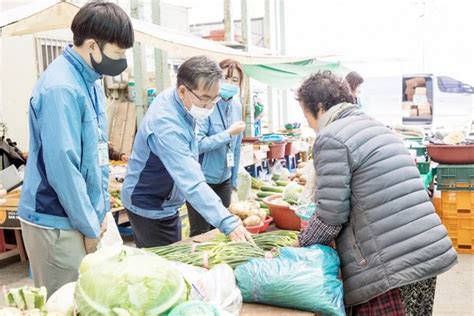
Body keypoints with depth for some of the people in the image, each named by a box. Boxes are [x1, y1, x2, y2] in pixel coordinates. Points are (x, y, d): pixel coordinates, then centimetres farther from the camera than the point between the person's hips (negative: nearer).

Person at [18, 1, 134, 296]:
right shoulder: (61, 88, -22)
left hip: (86, 216, 8)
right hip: (58, 223, -8)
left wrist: (101, 211, 13)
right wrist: (89, 226, -13)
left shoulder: (90, 81, 7)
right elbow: (62, 167, -23)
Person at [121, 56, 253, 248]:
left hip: (166, 204, 9)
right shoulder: (166, 126, -34)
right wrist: (228, 224, -48)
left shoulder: (174, 98, -5)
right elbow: (192, 183, -43)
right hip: (150, 208, -9)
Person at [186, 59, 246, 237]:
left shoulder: (237, 106, 6)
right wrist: (229, 133, -21)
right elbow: (197, 144, -25)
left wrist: (234, 179, 16)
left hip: (224, 181, 7)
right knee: (200, 235, 3)